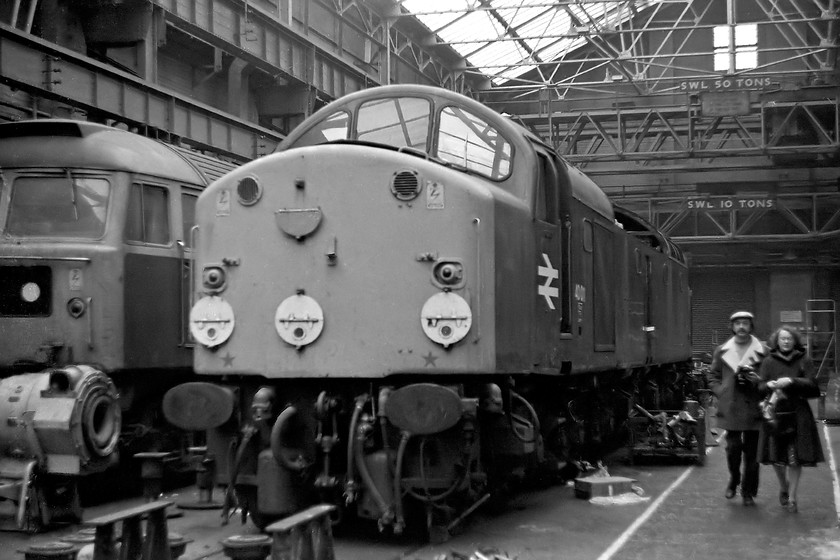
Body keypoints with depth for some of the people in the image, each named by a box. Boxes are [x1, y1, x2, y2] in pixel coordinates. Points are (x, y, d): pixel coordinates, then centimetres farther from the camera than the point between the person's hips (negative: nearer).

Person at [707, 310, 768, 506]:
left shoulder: (762, 351, 2)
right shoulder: (721, 351, 9)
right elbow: (712, 375, 15)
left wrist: (758, 381, -14)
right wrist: (721, 392, 1)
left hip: (753, 408, -1)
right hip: (730, 408, 1)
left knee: (752, 452, 3)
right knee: (733, 447, -2)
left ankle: (748, 493, 14)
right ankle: (734, 480, 25)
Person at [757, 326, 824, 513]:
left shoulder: (804, 362, 5)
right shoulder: (768, 363, 7)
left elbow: (812, 385, -6)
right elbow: (760, 387, 1)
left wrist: (791, 382, -19)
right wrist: (769, 386, -22)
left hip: (798, 416, -1)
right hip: (775, 414, 1)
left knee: (795, 458, -4)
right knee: (776, 457, 6)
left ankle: (791, 498, 8)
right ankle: (784, 488, 34)